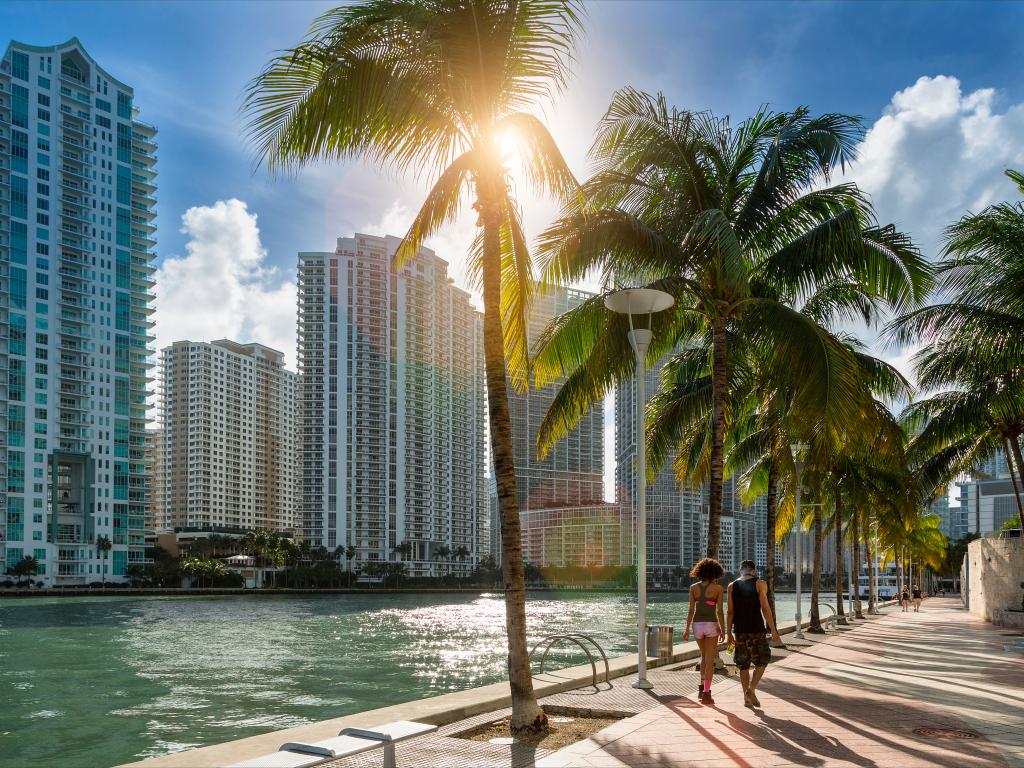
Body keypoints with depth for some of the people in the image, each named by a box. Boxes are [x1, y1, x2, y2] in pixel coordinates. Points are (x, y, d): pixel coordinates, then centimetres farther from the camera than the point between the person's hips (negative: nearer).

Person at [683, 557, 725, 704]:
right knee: (710, 660, 2)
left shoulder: (693, 587, 2)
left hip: (697, 624, 3)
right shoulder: (718, 588, -6)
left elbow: (691, 610, -1)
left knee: (704, 656, 24)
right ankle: (706, 694, -2)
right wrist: (723, 630, 1)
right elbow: (719, 611, -7)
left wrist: (687, 630, 2)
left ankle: (702, 687, 20)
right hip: (711, 625, -3)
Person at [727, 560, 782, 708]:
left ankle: (747, 698, 12)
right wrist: (773, 631, -6)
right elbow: (765, 608, -9)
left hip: (739, 629, 3)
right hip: (757, 629, -3)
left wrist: (729, 633, 6)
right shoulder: (760, 584, -2)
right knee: (762, 660, 11)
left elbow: (730, 612, 3)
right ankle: (751, 689, -7)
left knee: (743, 664, 11)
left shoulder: (732, 586, 7)